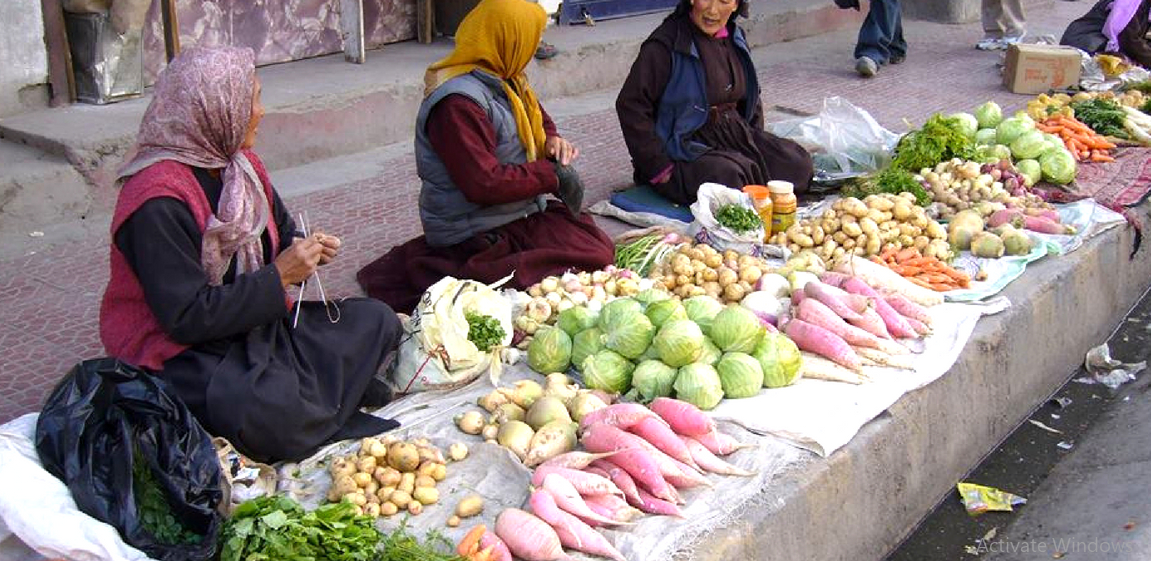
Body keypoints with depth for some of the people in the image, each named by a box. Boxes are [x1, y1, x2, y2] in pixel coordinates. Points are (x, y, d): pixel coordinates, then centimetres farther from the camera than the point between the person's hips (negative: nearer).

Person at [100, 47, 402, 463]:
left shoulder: (242, 165, 5)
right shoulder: (157, 202, -23)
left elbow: (280, 234, 21)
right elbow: (188, 317, -25)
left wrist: (308, 250, -4)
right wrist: (278, 276, -21)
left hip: (254, 320, 9)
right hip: (181, 354, -9)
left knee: (376, 321, -2)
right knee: (272, 412, -37)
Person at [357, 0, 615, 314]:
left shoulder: (504, 80, 7)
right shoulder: (458, 103, -23)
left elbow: (538, 117, 27)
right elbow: (484, 184, -28)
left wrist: (552, 139, 3)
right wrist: (552, 175, -18)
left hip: (521, 214, 10)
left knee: (600, 241, 4)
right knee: (594, 257, -17)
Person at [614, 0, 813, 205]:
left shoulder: (735, 38, 10)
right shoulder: (666, 44, -14)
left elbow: (751, 98, 24)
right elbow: (630, 105, -17)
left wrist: (757, 145, 10)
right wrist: (660, 169, -19)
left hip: (735, 135, 7)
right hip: (686, 147, -7)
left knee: (799, 163, -11)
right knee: (728, 177, -34)